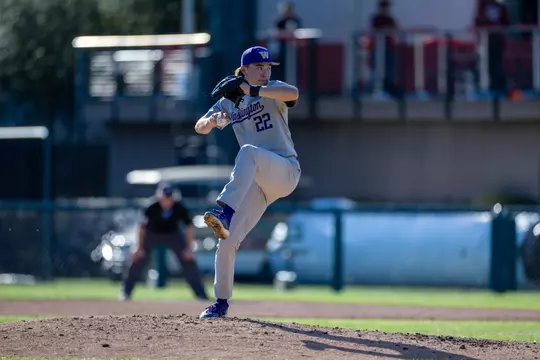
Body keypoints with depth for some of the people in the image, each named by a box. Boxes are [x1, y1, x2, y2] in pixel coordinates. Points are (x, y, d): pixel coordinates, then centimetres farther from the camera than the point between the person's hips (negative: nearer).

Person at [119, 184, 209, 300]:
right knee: (138, 260, -9)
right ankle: (126, 291, 7)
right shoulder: (152, 209, -31)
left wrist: (188, 248, -19)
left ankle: (201, 294, 0)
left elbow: (188, 227, -15)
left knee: (188, 260, -8)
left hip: (172, 234, 1)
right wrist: (139, 248, -21)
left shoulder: (180, 208, -27)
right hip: (152, 233, -1)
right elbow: (142, 227, -19)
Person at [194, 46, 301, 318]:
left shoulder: (272, 91, 2)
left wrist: (253, 90, -31)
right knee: (227, 241, -5)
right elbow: (200, 127, 9)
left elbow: (293, 94, -22)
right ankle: (221, 303, 8)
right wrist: (214, 121, -15)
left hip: (286, 171, -5)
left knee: (248, 151, -36)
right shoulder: (229, 102, 16)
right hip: (255, 183, 5)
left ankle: (226, 213, -50)